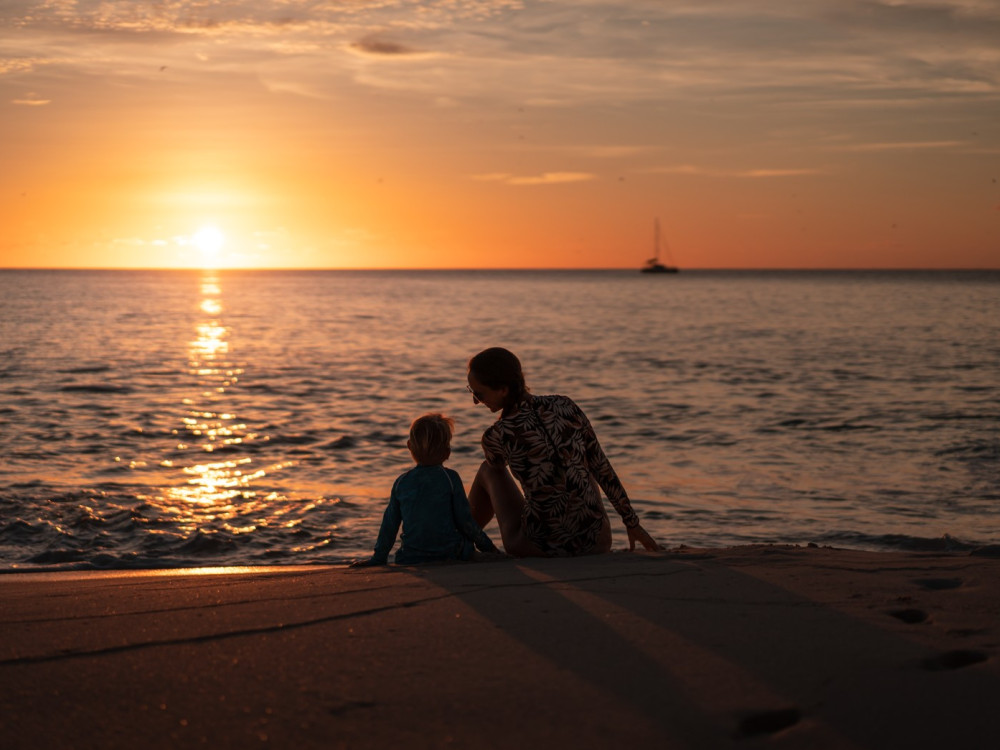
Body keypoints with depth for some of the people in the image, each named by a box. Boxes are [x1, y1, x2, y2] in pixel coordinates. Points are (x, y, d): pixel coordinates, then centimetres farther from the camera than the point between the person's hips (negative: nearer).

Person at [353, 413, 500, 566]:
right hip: (449, 554, -3)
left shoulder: (401, 482, 4)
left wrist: (378, 558, 17)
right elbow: (464, 520, -1)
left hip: (411, 558, 3)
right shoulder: (450, 478, -4)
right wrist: (486, 545, 12)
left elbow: (390, 524, 8)